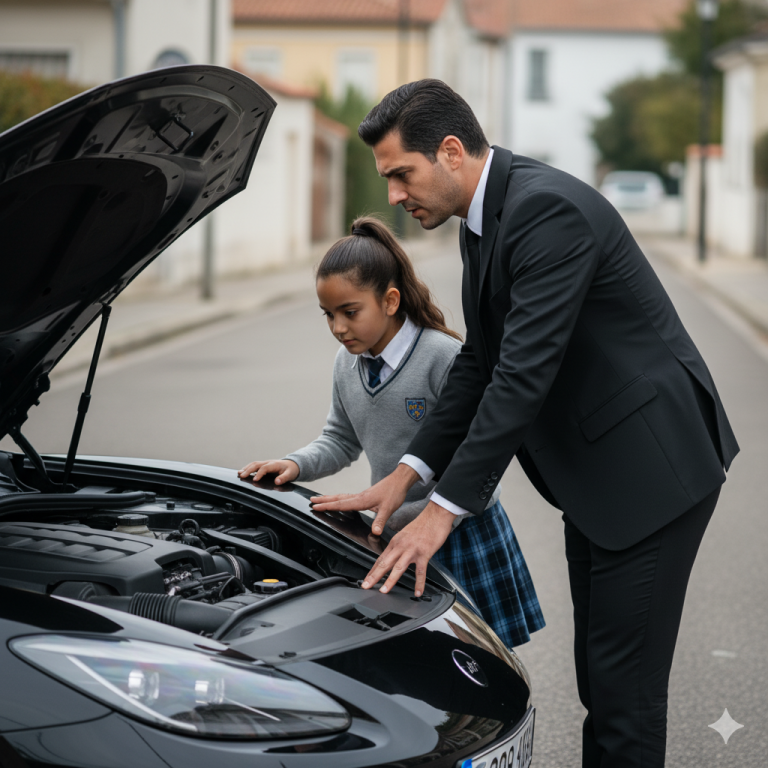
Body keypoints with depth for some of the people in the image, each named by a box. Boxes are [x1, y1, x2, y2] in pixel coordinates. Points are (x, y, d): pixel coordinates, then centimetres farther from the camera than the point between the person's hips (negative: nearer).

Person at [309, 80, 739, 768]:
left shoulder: (548, 209, -23)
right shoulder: (483, 223, 9)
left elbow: (525, 373, -27)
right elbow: (480, 364, 12)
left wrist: (444, 510, -24)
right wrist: (408, 474, 3)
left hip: (653, 467, -10)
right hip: (597, 472, 10)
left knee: (624, 683, -5)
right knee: (598, 674, 16)